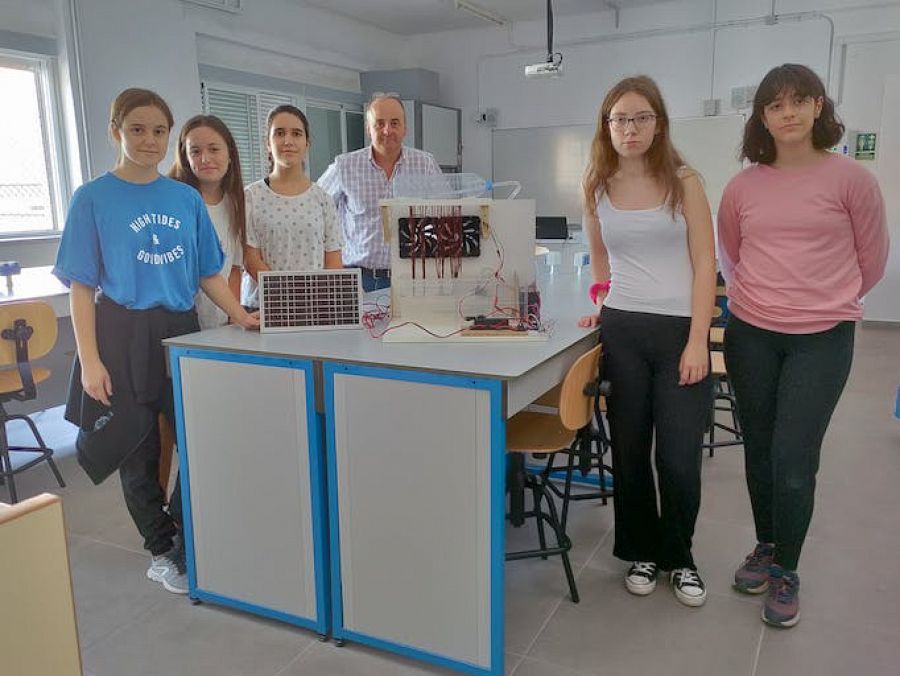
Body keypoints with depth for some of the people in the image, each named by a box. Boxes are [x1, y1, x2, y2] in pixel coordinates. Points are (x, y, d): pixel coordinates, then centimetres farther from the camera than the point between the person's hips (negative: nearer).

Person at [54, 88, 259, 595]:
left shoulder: (187, 199, 7)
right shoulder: (93, 199, -3)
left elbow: (208, 273, 10)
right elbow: (82, 286, -5)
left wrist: (240, 316, -5)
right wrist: (89, 360, -11)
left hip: (182, 330, 3)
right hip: (125, 336, -3)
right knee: (138, 450, 7)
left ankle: (185, 541, 27)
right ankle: (162, 551, 27)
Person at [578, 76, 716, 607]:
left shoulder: (684, 183, -1)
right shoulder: (597, 189, 7)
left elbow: (704, 266, -5)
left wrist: (697, 342, -12)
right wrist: (601, 302, 9)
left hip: (680, 330, -2)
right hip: (621, 332, 2)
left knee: (680, 458, 0)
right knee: (629, 451, 9)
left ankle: (679, 556, 25)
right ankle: (643, 551, 29)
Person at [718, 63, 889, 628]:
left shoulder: (850, 178, -5)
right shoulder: (743, 186, 2)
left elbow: (871, 261, 5)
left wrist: (825, 300, 13)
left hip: (822, 339, -3)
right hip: (750, 336, 3)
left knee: (793, 461, -3)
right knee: (759, 451, 13)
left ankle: (786, 573, 18)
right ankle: (765, 548, 33)